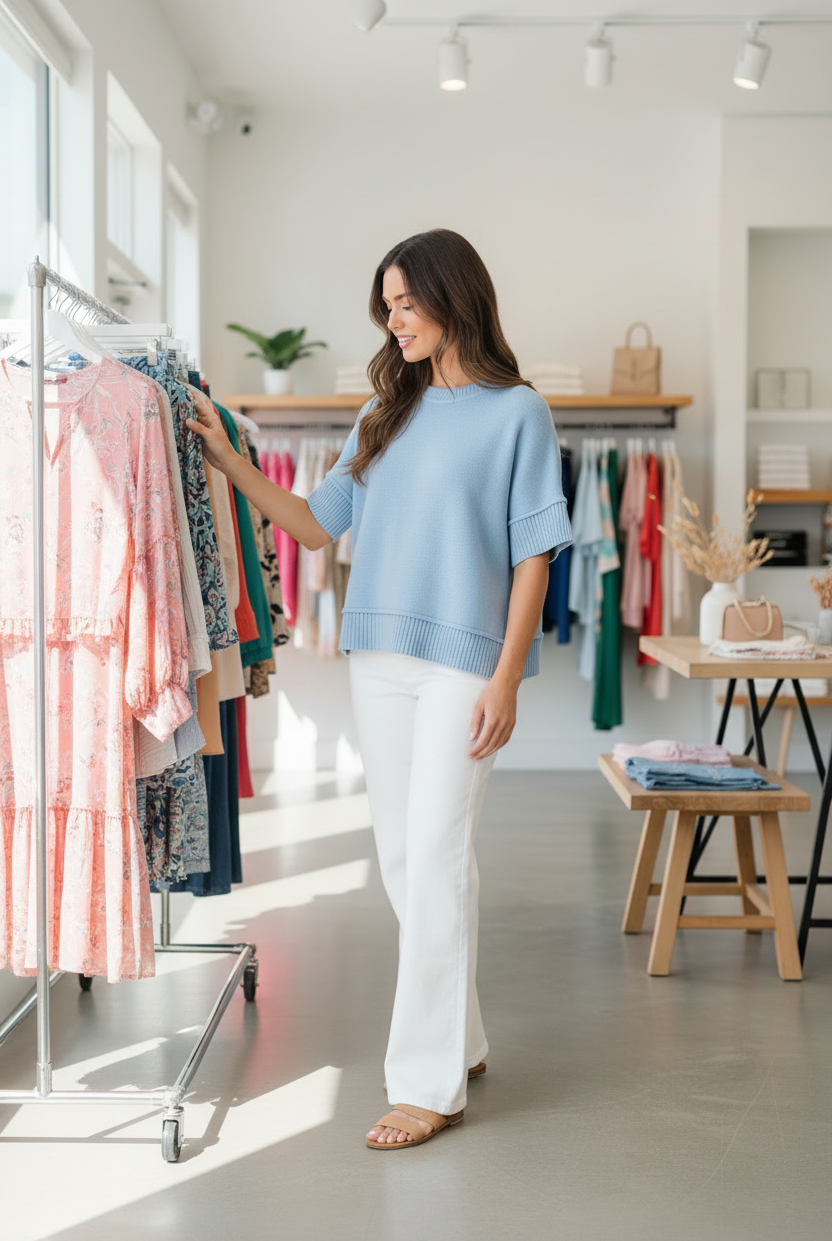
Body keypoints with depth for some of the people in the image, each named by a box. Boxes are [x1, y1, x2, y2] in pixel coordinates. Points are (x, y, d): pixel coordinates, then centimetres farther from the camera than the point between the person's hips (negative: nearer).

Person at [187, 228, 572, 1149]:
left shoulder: (517, 412, -1)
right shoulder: (387, 413, 16)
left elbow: (533, 555, -6)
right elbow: (318, 524, 15)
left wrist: (507, 677, -13)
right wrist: (228, 461, 8)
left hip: (463, 660, -6)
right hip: (378, 657, 6)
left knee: (435, 856, -7)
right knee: (401, 858, 9)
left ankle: (430, 1080, 1)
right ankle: (459, 1041, 24)